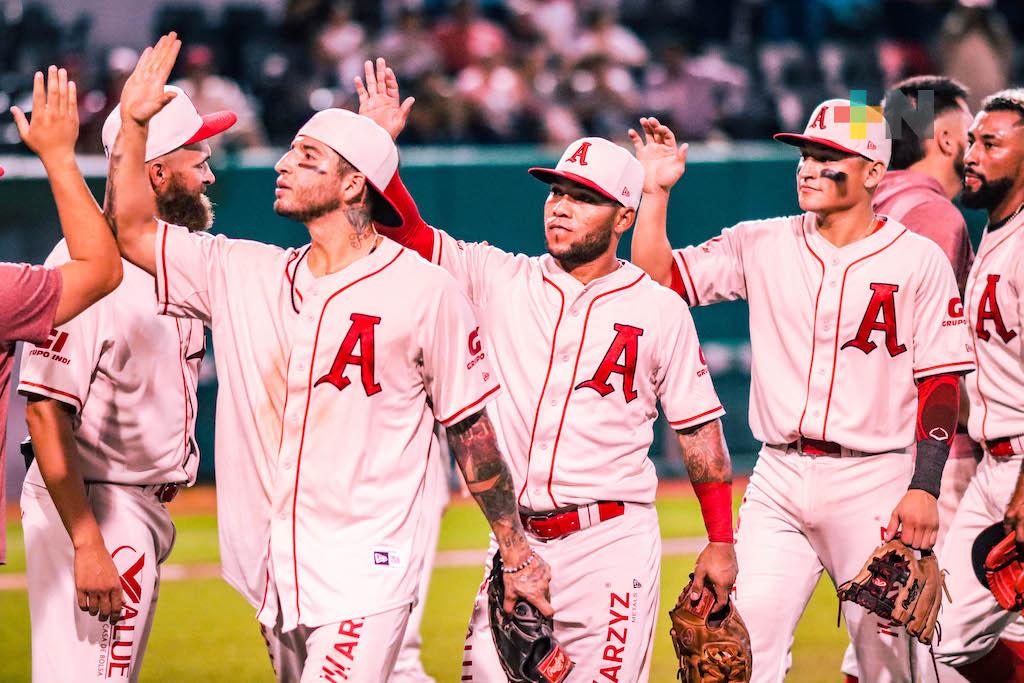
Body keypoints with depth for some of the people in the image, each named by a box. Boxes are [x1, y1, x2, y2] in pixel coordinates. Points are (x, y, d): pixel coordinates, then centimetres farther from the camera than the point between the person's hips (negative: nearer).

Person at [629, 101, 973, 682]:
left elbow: (941, 384, -4)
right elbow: (655, 281, 5)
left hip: (874, 483, -3)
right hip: (779, 482, 3)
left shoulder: (919, 259, -2)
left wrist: (925, 489, -12)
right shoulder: (764, 244, 7)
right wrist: (656, 192, -6)